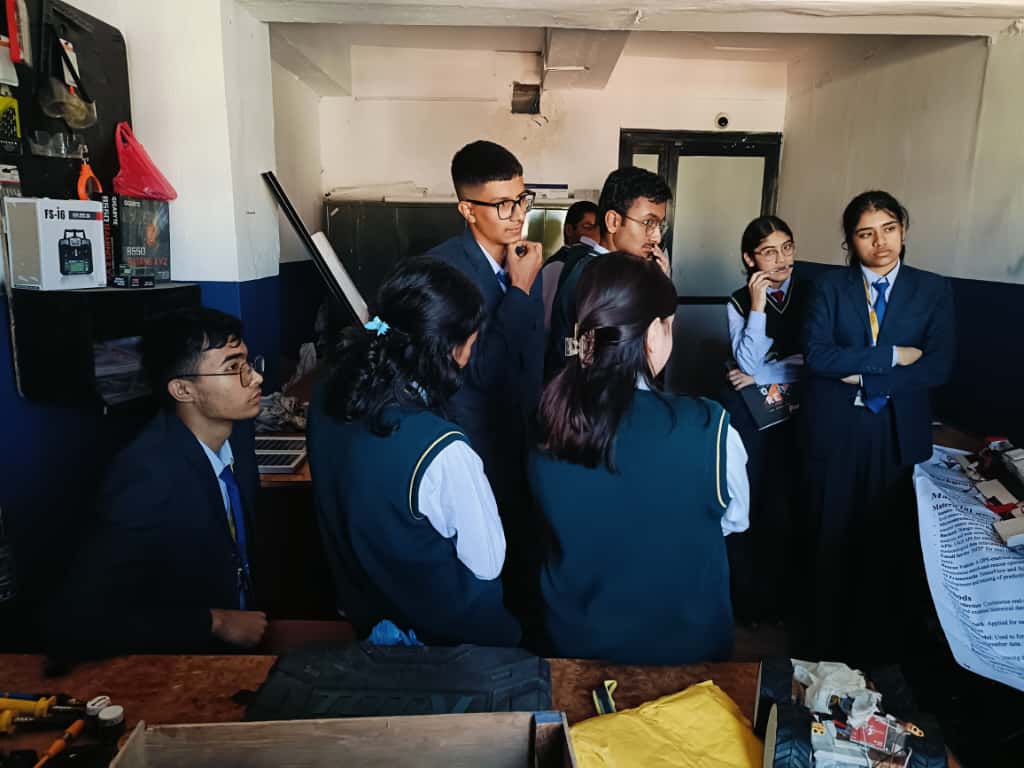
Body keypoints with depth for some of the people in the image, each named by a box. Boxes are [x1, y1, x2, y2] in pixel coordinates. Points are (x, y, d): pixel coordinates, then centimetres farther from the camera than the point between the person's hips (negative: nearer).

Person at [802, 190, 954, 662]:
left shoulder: (933, 290, 4)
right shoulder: (830, 287, 1)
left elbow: (937, 367, -7)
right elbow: (816, 355, -12)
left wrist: (865, 379, -13)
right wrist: (892, 355, -14)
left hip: (900, 435, 1)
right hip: (836, 433, 0)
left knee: (892, 545, 8)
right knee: (833, 541, 9)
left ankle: (883, 651, 29)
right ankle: (830, 650, 27)